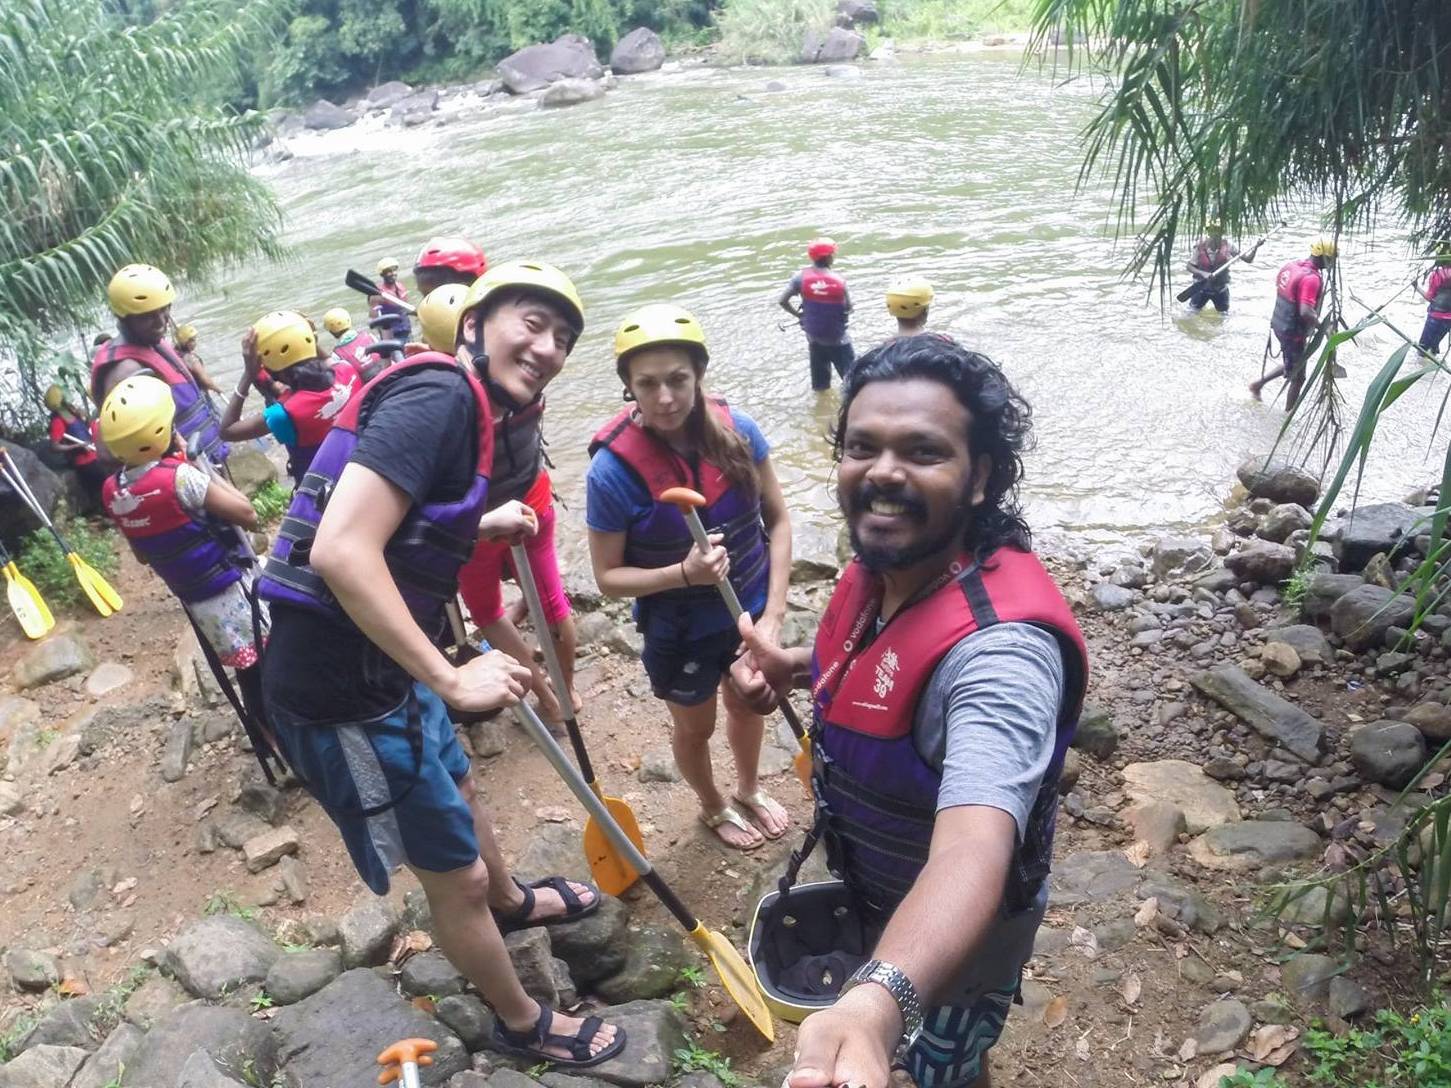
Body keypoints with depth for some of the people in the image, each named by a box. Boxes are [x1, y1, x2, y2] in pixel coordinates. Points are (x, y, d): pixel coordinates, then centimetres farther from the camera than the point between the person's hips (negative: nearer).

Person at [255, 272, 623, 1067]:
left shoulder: (455, 403, 6)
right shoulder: (440, 393, -23)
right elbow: (340, 552, -32)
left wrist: (481, 524, 14)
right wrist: (451, 679, -27)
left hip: (376, 666, 10)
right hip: (343, 692, -10)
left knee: (461, 796, 33)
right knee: (457, 875, 10)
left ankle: (511, 904, 62)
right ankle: (522, 1025, 36)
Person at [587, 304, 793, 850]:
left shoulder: (735, 429, -19)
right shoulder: (613, 468, -26)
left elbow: (778, 521, -8)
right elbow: (608, 577, -17)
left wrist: (774, 613, -15)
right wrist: (685, 573, -32)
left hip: (751, 610, 3)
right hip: (680, 632, -3)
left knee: (747, 706, 28)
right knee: (694, 727, 24)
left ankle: (749, 791, 61)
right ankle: (713, 807, 57)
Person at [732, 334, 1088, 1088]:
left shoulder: (999, 647, -41)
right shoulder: (880, 564, -14)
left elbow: (974, 847, -55)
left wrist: (875, 1008, -73)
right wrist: (796, 668, -10)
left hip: (955, 931, -7)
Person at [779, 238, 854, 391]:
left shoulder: (801, 277, -13)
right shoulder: (839, 280, -18)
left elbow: (782, 301, -13)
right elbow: (848, 308, -11)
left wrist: (797, 314, 2)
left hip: (814, 335, 4)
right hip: (837, 337, -4)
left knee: (820, 384, 20)